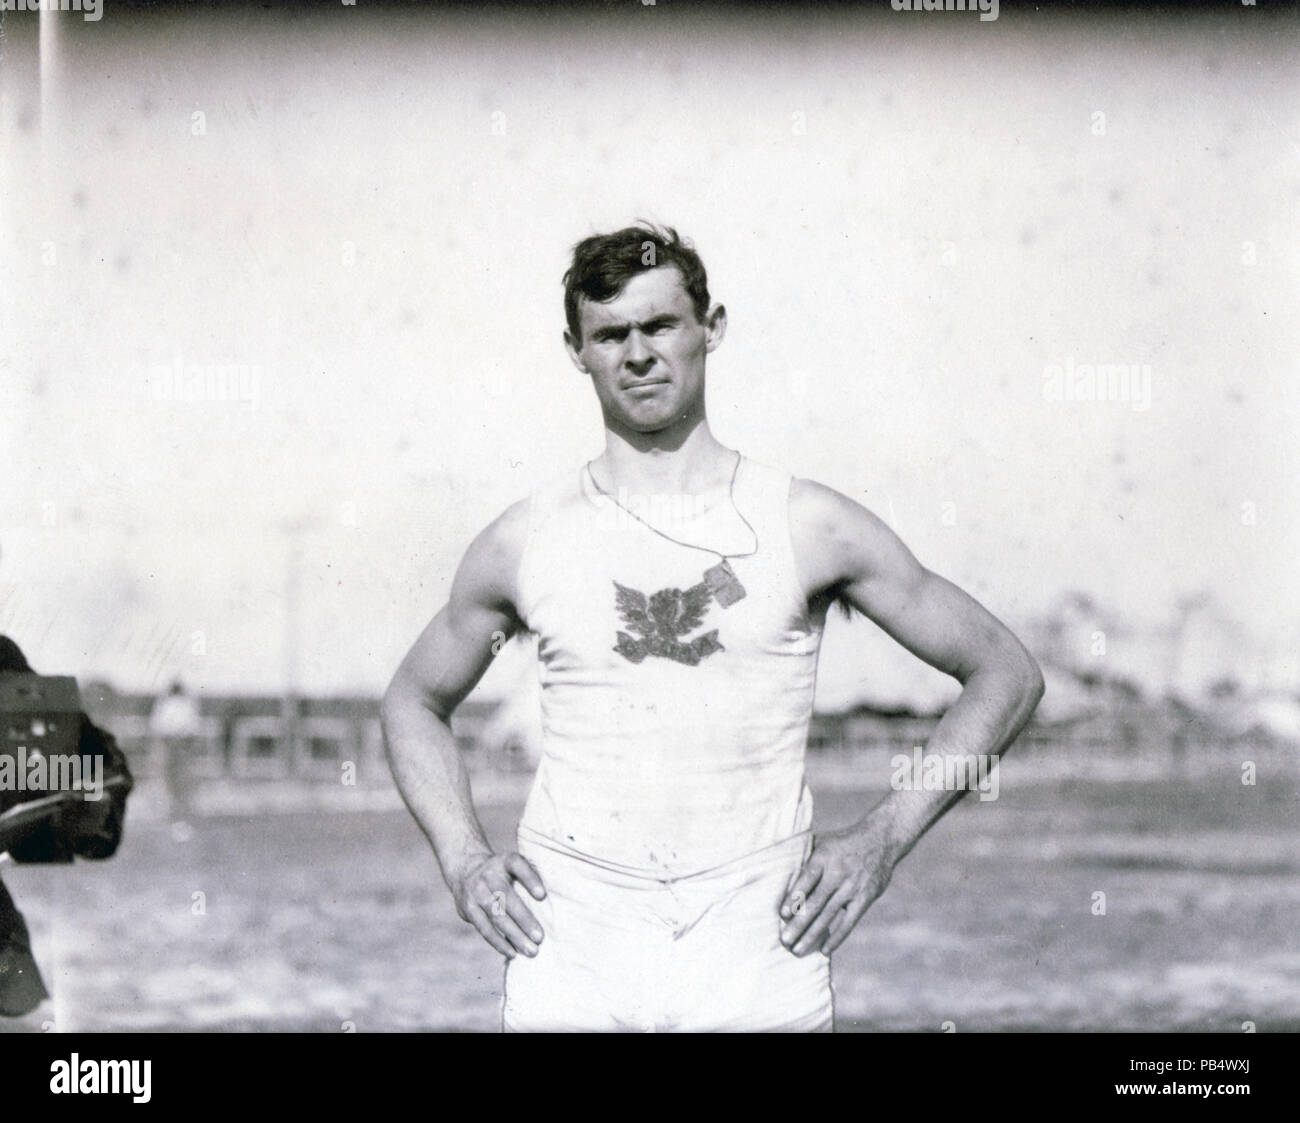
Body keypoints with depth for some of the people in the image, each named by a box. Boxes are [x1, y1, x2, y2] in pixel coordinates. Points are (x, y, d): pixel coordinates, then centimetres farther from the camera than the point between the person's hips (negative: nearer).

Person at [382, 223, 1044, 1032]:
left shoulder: (806, 526, 4)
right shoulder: (526, 541, 7)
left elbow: (1008, 674, 11)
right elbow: (415, 701, 24)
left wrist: (884, 837, 2)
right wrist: (465, 861, 9)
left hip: (760, 969, 0)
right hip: (572, 968, 1)